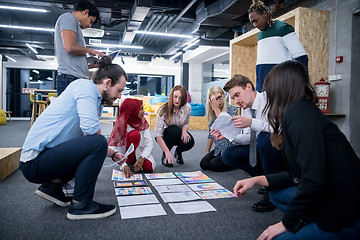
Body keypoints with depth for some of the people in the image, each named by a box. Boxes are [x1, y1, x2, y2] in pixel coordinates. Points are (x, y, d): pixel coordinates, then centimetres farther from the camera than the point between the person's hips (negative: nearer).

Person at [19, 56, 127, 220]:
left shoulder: (97, 102, 13)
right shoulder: (85, 86, -14)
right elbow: (91, 129, -28)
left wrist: (113, 154, 15)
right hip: (35, 161, -10)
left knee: (95, 151, 20)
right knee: (97, 144, -23)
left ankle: (53, 186, 14)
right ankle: (80, 205, -10)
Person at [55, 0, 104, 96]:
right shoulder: (68, 17, 3)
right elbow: (70, 47, -15)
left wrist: (92, 65, 20)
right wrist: (90, 51, 0)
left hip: (79, 79, 9)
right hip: (70, 78, -9)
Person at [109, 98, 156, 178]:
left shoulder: (143, 122, -7)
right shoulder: (121, 124, -20)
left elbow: (149, 142, -13)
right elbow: (114, 147, -27)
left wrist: (142, 158, -31)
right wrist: (124, 165, -41)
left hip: (140, 152, 4)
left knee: (149, 167, -26)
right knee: (135, 134, -30)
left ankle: (135, 161, 6)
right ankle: (128, 162, -14)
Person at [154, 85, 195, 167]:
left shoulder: (187, 108, -16)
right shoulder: (164, 110, -27)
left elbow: (186, 123, 3)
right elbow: (158, 135, -29)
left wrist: (184, 131, -23)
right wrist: (167, 152, -37)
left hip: (178, 134, 3)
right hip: (165, 135, -3)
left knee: (190, 142, -28)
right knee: (175, 130, -36)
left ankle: (178, 152, 9)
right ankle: (165, 156, -12)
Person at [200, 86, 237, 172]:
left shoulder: (232, 109, -9)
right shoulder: (212, 113, 8)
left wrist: (217, 109, -18)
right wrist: (207, 151, 14)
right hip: (218, 149, 5)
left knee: (214, 165, -22)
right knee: (203, 164, -15)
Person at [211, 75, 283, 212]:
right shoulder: (246, 109, 5)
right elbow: (249, 138, 5)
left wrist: (251, 122, -39)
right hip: (260, 149, 8)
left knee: (264, 137, -37)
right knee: (227, 155, -4)